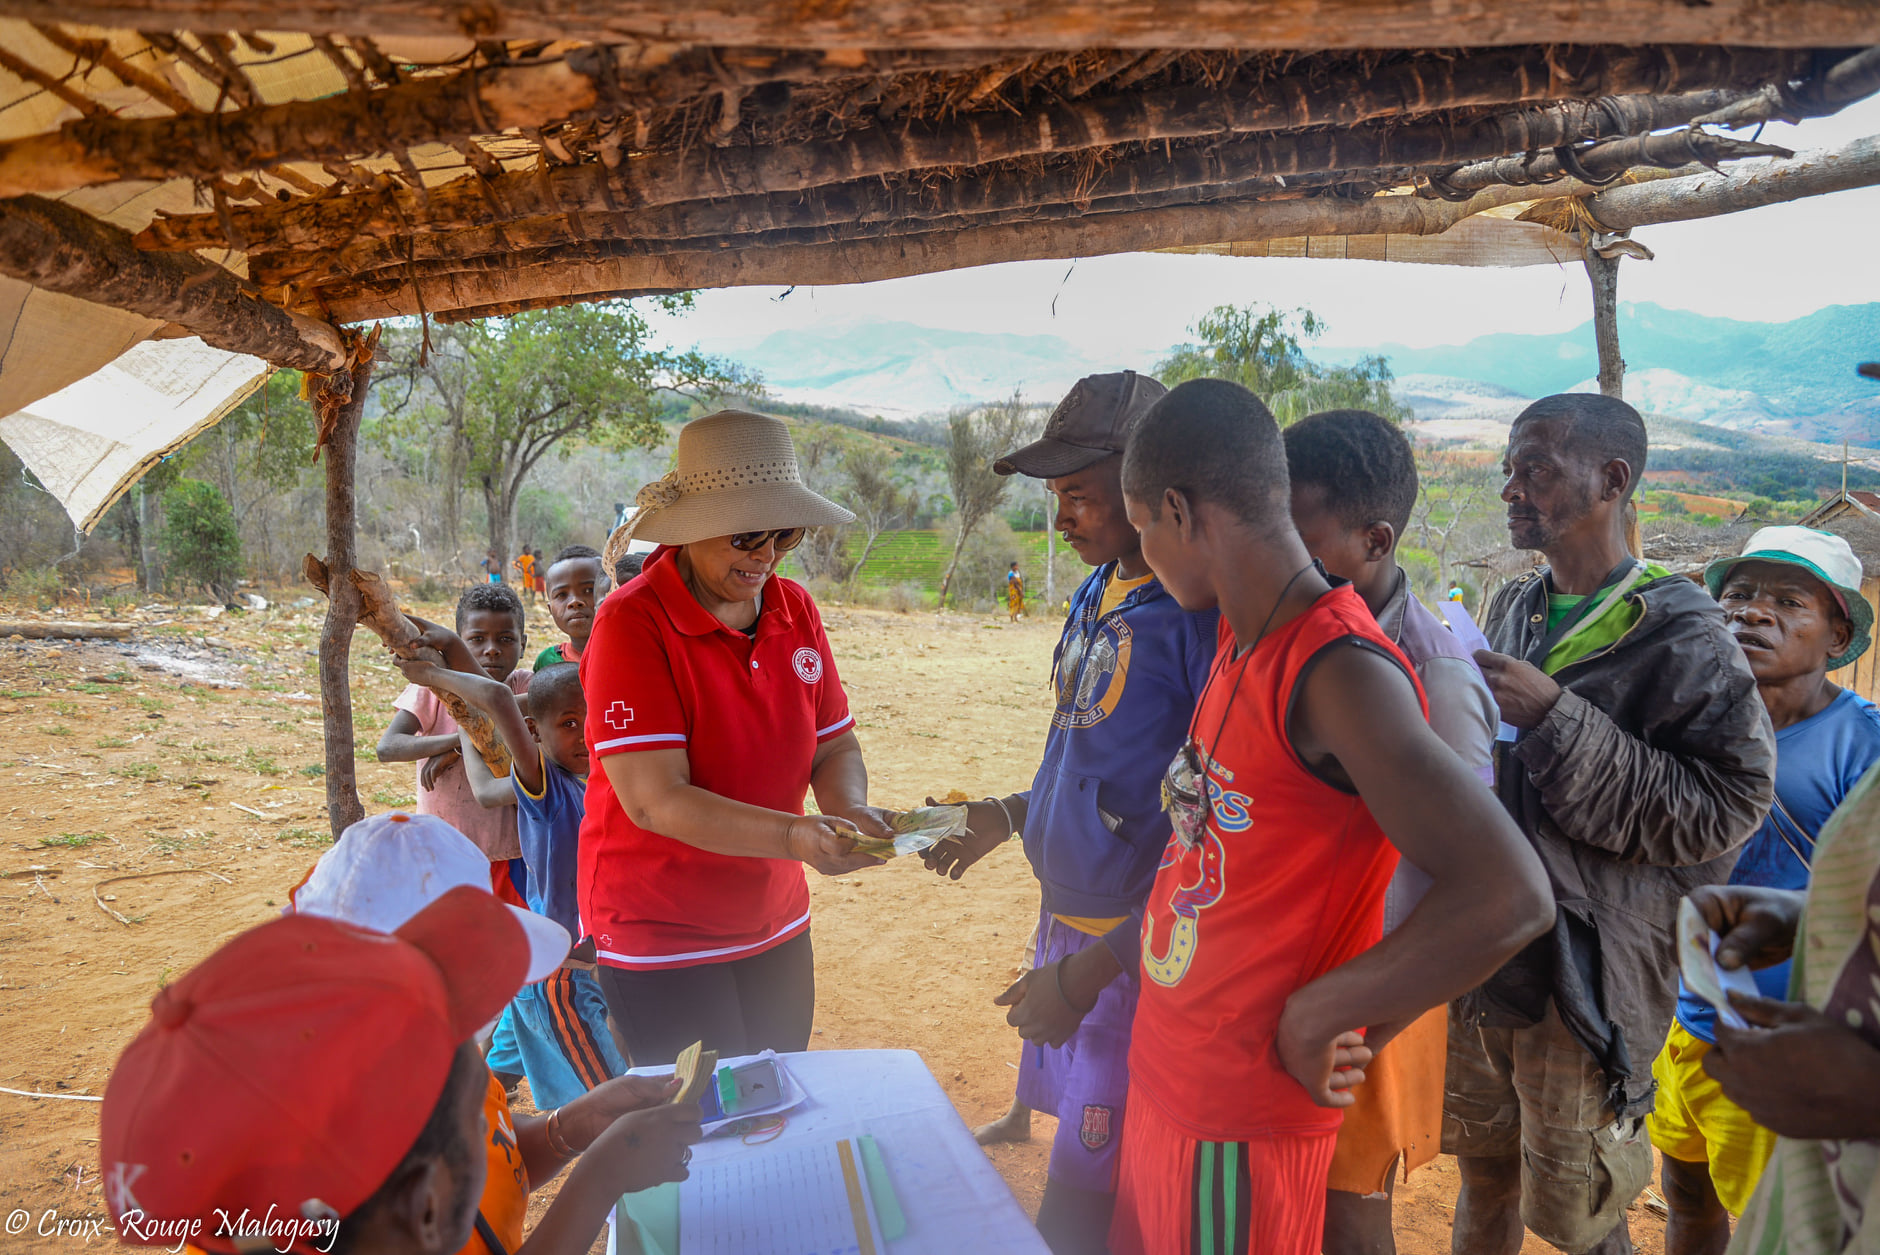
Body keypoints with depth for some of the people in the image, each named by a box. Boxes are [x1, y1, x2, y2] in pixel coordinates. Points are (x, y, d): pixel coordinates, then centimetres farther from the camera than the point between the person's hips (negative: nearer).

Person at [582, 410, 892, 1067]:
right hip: (660, 935, -6)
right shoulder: (631, 623, -18)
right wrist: (792, 836, -35)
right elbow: (655, 800, -24)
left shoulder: (795, 607, 0)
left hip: (776, 926, 6)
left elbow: (835, 744, 6)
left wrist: (850, 811, -16)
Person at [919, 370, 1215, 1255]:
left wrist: (1094, 969, -20)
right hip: (1066, 921, 8)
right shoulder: (1097, 593, 8)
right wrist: (1010, 815, 11)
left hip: (1138, 951, -8)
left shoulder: (1204, 610, -21)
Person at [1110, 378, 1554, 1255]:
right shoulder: (1239, 639, 3)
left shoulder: (1338, 673, -24)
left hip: (1239, 1118, -8)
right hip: (1165, 1075, 8)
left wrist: (1314, 1019, -21)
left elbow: (1509, 897, -30)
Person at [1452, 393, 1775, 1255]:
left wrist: (1556, 719, -25)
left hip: (1584, 985, -6)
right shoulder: (1513, 610, 9)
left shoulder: (1681, 636, -12)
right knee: (1483, 1172, 22)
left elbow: (1722, 809, -22)